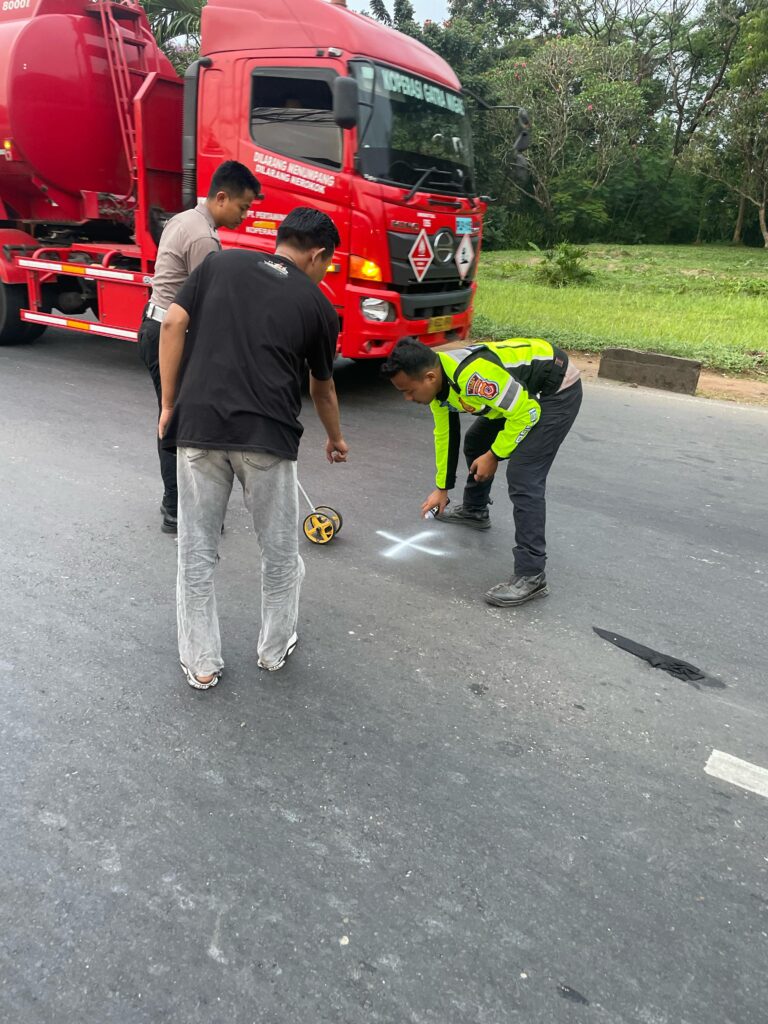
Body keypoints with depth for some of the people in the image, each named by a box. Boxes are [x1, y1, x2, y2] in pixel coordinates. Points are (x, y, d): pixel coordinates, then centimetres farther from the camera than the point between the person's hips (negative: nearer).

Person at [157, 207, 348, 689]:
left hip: (199, 427, 2)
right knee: (280, 549, 17)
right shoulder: (317, 304, 12)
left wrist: (169, 405, 9)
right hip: (267, 435, -2)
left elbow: (173, 324, 3)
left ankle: (201, 662, 22)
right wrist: (336, 438, 41)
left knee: (197, 549, 13)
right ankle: (275, 648, 31)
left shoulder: (220, 262, 15)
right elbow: (323, 388, 23)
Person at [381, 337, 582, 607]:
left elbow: (526, 412, -26)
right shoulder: (437, 382, -5)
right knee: (475, 443, 20)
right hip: (521, 390, 10)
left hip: (558, 391, -9)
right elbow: (444, 434, 10)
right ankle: (474, 512, 44)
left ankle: (530, 577, -14)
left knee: (523, 477, -18)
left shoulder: (472, 375, -35)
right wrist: (442, 487, 17)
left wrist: (494, 456, -15)